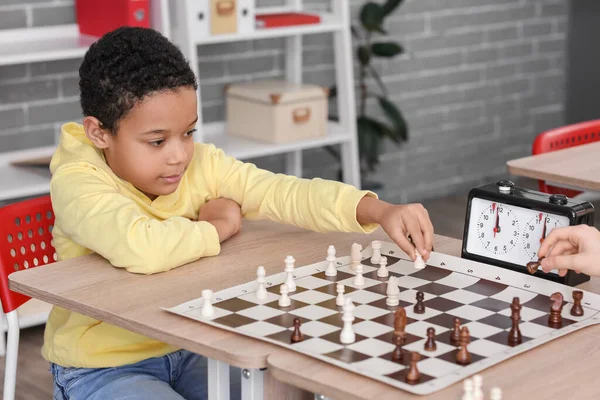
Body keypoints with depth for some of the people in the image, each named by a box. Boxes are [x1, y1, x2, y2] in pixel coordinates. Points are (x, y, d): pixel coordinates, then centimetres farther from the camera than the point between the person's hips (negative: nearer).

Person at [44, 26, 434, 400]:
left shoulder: (201, 164, -5)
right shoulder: (77, 182, -23)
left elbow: (284, 193, -13)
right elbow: (140, 248, -40)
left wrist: (380, 211, -29)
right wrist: (219, 227, -21)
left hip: (188, 348, 6)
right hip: (101, 368, -5)